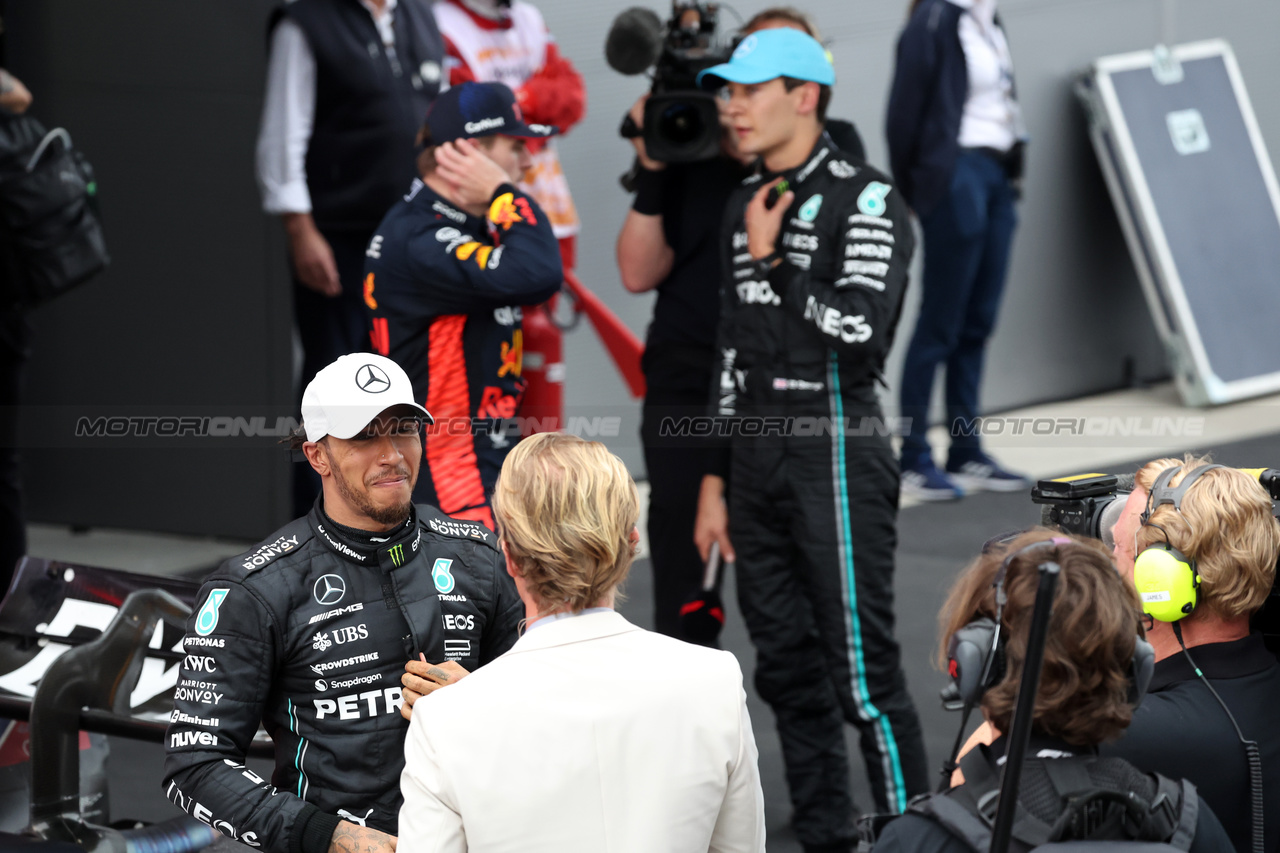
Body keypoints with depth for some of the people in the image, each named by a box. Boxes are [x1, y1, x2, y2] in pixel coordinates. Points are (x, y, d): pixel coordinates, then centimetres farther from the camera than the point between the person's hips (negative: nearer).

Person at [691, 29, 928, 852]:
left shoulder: (866, 200, -6)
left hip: (835, 453, -7)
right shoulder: (747, 206, 16)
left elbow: (858, 337, -18)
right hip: (758, 459, 8)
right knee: (788, 672, 10)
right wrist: (716, 480, 16)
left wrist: (772, 264, -8)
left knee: (862, 672, -9)